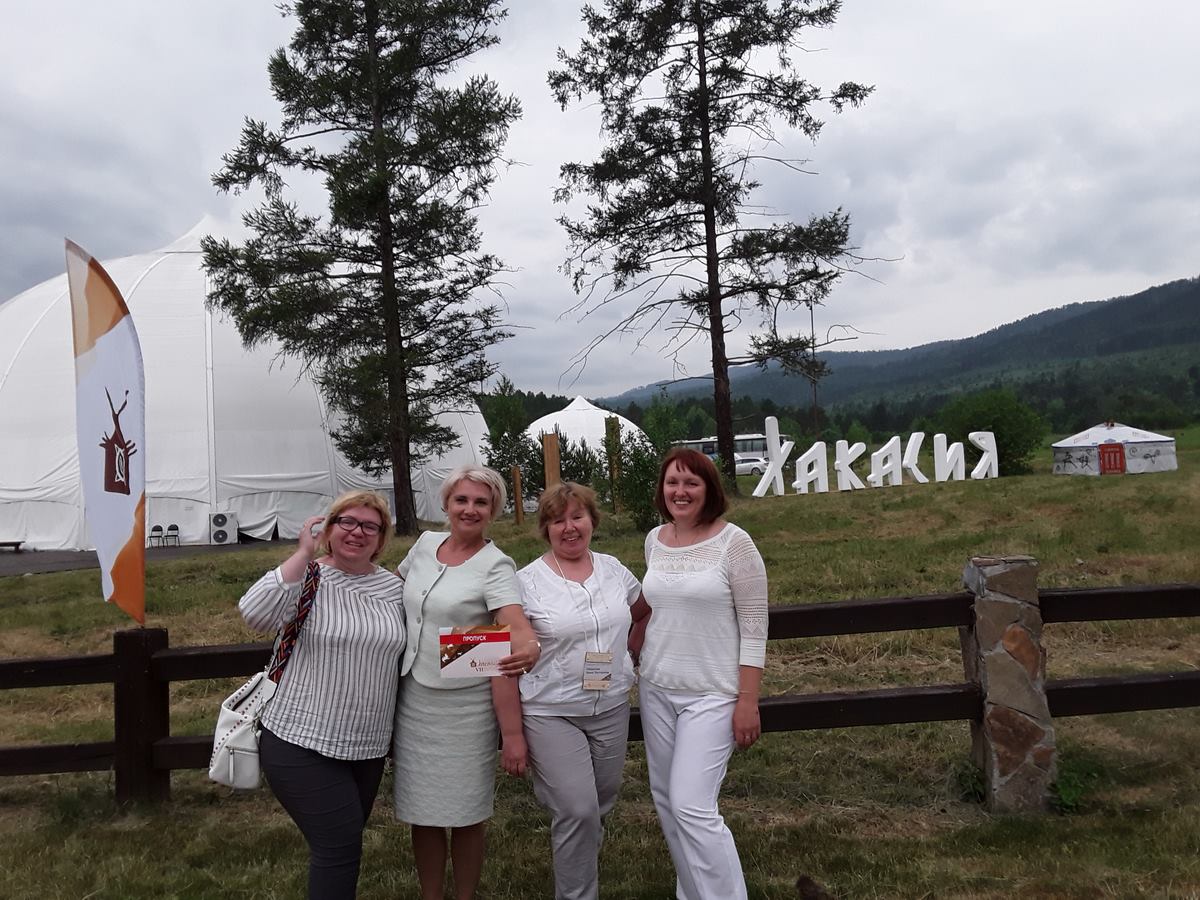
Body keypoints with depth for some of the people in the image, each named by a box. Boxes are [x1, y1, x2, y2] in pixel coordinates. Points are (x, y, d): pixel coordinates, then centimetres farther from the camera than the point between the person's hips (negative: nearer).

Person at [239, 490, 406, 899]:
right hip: (302, 743, -5)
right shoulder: (305, 577, -10)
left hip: (368, 747, 5)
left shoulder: (394, 587, 5)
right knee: (340, 846, -5)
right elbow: (255, 614, -29)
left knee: (344, 842, 19)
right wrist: (304, 553, -25)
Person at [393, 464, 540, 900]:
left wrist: (530, 647, -40)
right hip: (413, 698, 5)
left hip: (465, 705, -5)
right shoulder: (425, 543, 3)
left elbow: (518, 632, -23)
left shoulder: (495, 566, -13)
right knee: (422, 812, 14)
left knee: (465, 814, 9)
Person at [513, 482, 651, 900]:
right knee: (578, 811, -9)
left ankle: (578, 862, 43)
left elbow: (644, 611, 21)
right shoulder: (528, 581, -10)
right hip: (551, 713, -4)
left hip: (612, 708, 5)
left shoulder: (613, 569, 2)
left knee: (601, 802, 16)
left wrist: (629, 651, 10)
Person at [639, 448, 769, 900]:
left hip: (711, 694, -6)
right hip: (656, 689, 6)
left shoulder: (734, 542, -13)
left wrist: (747, 702, -14)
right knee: (666, 800, 14)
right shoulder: (654, 540, 4)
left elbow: (754, 629, -11)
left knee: (692, 806, -11)